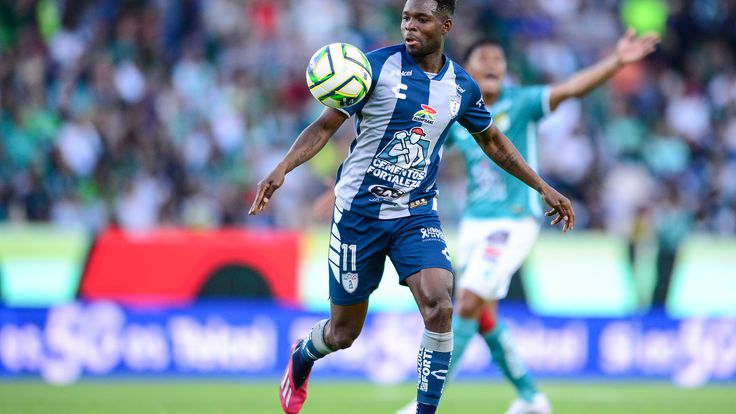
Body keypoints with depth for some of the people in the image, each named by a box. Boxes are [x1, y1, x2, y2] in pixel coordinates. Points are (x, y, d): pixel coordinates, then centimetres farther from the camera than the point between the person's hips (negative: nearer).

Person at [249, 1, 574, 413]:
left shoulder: (462, 86, 1)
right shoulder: (378, 66, -11)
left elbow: (493, 141, 19)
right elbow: (326, 126, -8)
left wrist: (544, 188, 18)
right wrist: (282, 169, -23)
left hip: (417, 213, 2)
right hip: (359, 210, -2)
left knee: (440, 307, -23)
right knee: (344, 332, 8)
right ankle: (301, 357, 44)